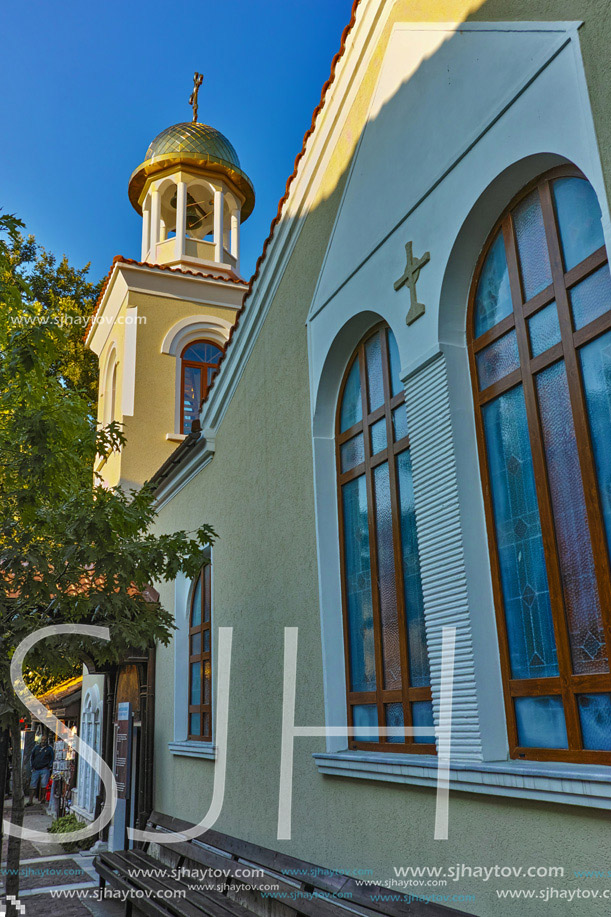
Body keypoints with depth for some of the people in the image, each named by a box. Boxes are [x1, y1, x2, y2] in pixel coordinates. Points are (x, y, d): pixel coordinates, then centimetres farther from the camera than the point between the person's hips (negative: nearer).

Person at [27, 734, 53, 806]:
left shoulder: (49, 749, 8)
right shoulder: (36, 748, 15)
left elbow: (52, 758, 9)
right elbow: (31, 757, 19)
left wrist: (49, 767, -1)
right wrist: (32, 766, 9)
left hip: (45, 769, -3)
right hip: (35, 770, 3)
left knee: (44, 785, -8)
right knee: (32, 785, -2)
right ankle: (31, 801, 0)